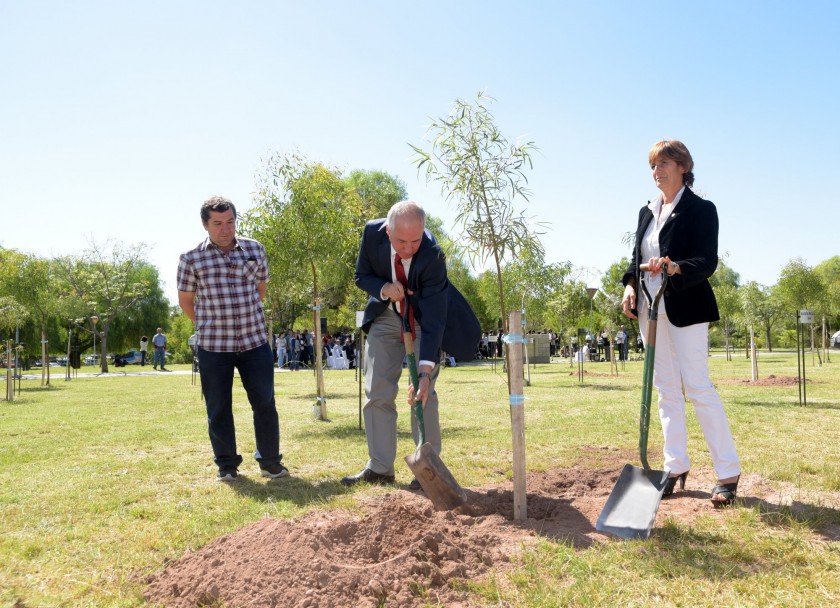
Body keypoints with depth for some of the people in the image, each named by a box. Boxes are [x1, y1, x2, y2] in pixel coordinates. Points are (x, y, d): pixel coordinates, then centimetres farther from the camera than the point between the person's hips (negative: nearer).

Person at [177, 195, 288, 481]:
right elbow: (185, 300, 8)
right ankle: (226, 465, 22)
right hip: (213, 346, -1)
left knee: (265, 404, 5)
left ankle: (270, 462, 20)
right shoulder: (191, 259, -4)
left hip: (255, 342, 2)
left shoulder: (255, 249, 3)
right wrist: (208, 326, 12)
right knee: (218, 409, 6)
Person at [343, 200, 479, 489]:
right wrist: (384, 288, -28)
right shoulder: (372, 233, -22)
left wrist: (425, 370, -41)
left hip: (424, 319, -4)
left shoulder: (432, 256, -33)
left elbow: (434, 318, -34)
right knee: (377, 392, 1)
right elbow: (362, 276, -5)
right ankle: (379, 467, 9)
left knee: (423, 392, -11)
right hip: (385, 316, 4)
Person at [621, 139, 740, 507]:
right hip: (651, 308, 7)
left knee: (698, 386, -8)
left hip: (685, 309, -6)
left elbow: (708, 262, -14)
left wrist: (675, 268, -33)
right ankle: (676, 467, 16)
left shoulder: (700, 209, -6)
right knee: (666, 390, 9)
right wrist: (630, 285, -2)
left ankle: (728, 472, 2)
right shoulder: (647, 212, 14)